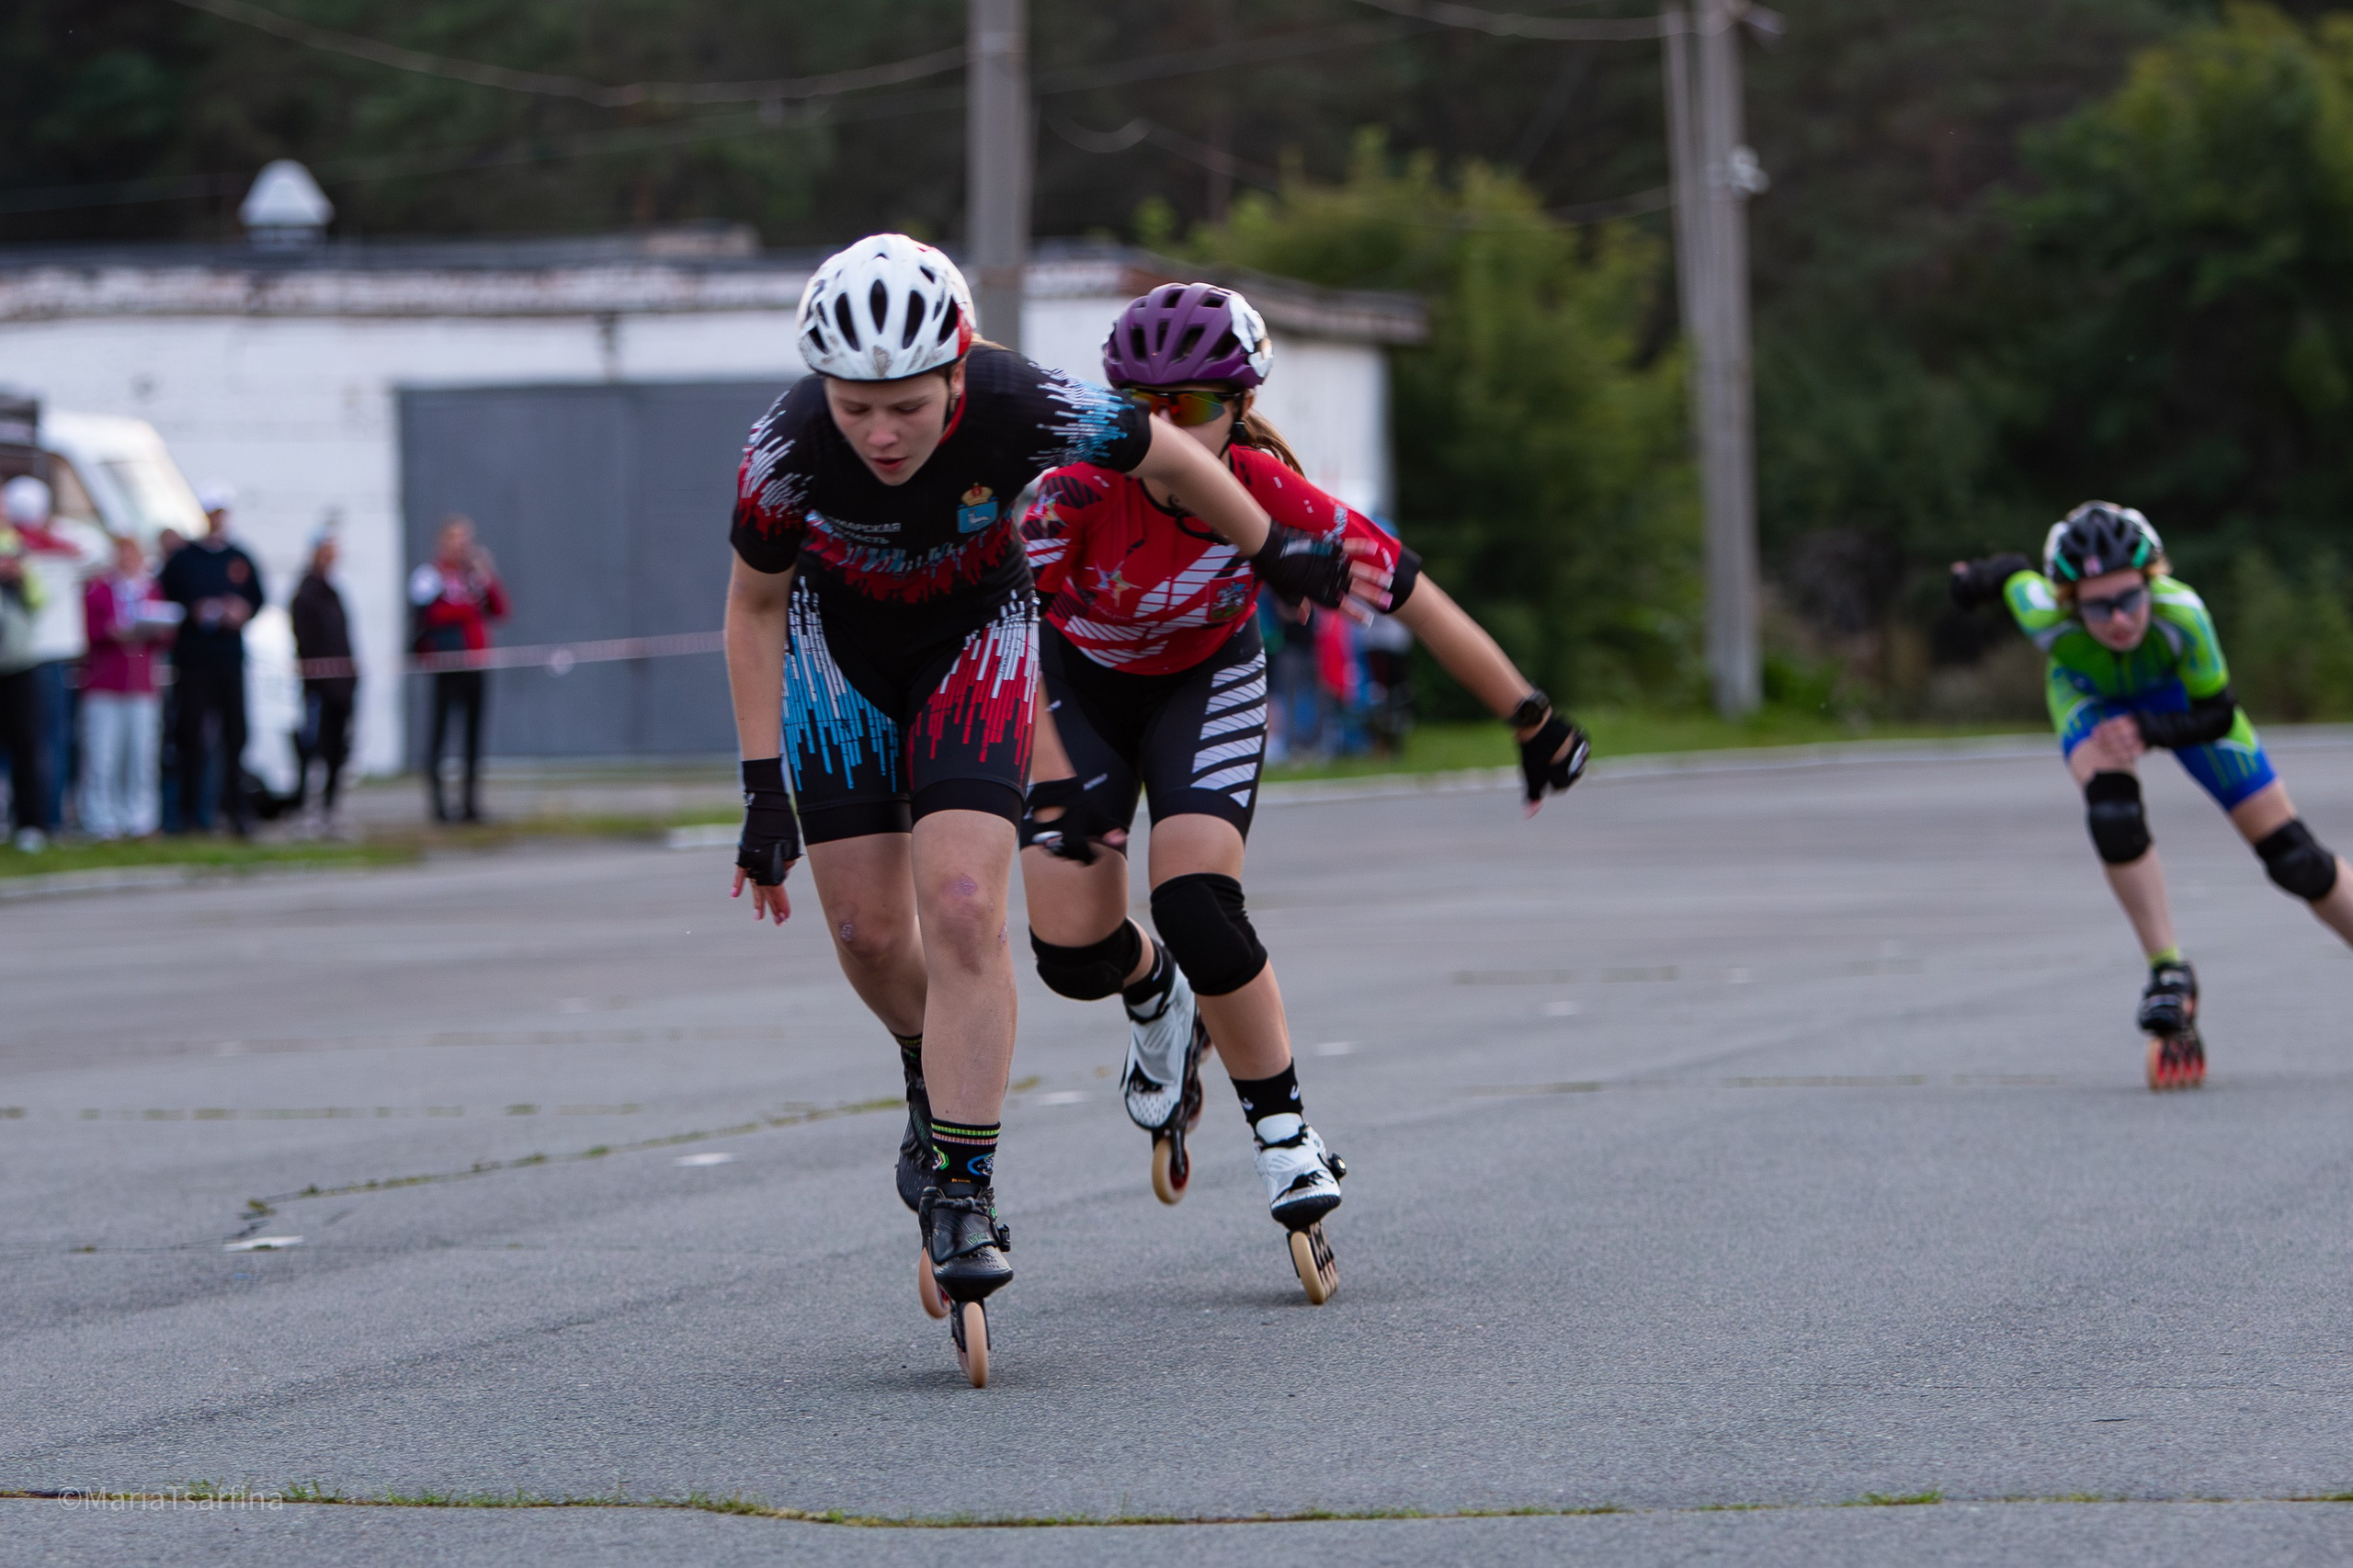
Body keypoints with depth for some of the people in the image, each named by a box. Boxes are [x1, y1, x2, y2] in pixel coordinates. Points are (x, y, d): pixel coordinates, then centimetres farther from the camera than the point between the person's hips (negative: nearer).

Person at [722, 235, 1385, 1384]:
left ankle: (960, 1199, -14)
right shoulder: (788, 449, -31)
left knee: (961, 910, -17)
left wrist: (1276, 551, 4)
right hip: (841, 651, 1)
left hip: (975, 638, -1)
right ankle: (935, 1075, 35)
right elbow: (755, 606, -12)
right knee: (868, 931, 2)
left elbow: (1167, 456, -12)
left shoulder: (1022, 410, -33)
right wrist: (762, 787, -13)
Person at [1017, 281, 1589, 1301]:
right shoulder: (1079, 493, -35)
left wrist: (1529, 718, -13)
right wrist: (1052, 784, -45)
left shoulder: (1271, 499, -29)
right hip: (1078, 688, 0)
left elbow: (1416, 601, -19)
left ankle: (1287, 1143, -5)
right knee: (1072, 953, -10)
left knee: (1196, 906, -22)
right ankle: (1157, 996, 29)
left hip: (1207, 686, 0)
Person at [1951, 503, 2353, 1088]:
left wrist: (2148, 732, -47)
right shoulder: (2046, 616, -41)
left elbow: (2217, 716, -30)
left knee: (2287, 850, -1)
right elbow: (2013, 572, -17)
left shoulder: (2181, 613, -43)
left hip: (2172, 693, 0)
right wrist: (1975, 578, 4)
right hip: (2088, 691, 0)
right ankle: (2168, 973, -16)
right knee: (2111, 804, -30)